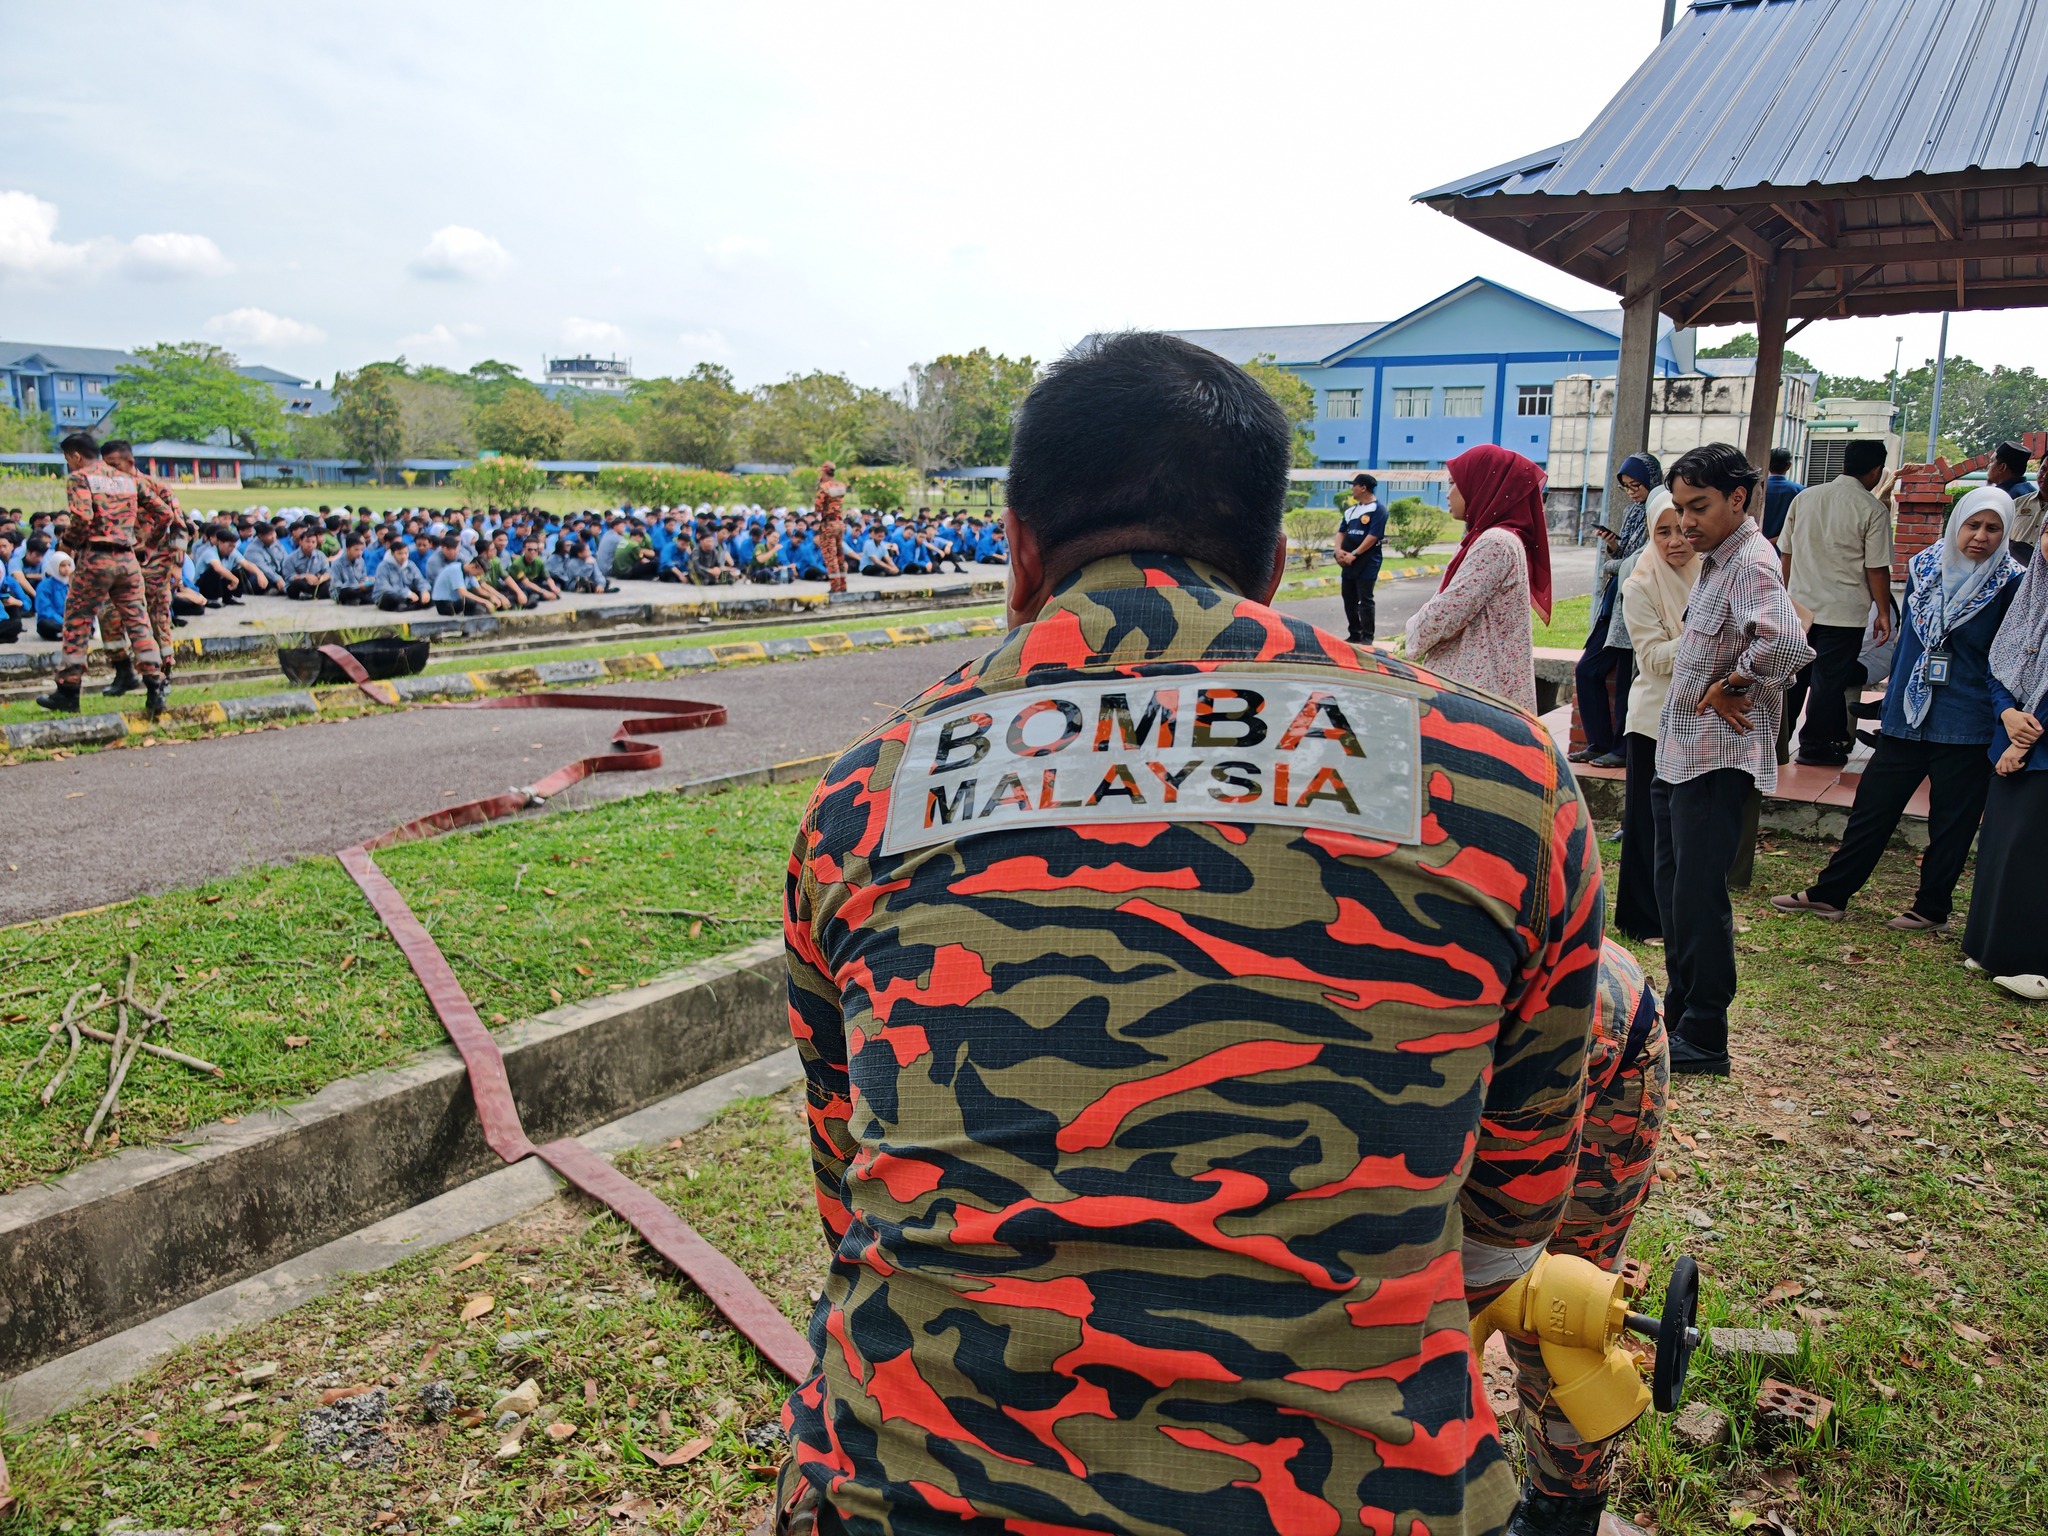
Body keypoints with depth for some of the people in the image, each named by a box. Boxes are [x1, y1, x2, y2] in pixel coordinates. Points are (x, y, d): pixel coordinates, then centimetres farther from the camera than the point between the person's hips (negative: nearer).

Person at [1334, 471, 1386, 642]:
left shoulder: (1378, 510, -8)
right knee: (1349, 599, 10)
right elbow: (1341, 531, 15)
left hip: (1367, 563, -8)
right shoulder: (1351, 510, 16)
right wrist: (1339, 550, -4)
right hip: (1349, 563, 8)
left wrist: (1354, 554, -18)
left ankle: (1367, 638, -2)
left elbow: (1373, 536, -16)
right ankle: (1354, 634, 19)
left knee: (1366, 600, -6)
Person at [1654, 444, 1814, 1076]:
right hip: (1678, 752, 10)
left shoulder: (1750, 564, -17)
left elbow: (1786, 643, -36)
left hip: (1716, 759, -10)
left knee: (1698, 896, -4)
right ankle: (1678, 1016, 29)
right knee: (1674, 890, 17)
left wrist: (1731, 688, -21)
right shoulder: (1716, 561, 14)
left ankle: (1702, 1042, 6)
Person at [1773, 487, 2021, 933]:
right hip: (1908, 717, 4)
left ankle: (1932, 909, 23)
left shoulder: (2010, 583, -7)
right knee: (1871, 808, 8)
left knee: (1951, 822, 8)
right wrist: (1894, 694, 16)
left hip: (1967, 728, -4)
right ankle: (1829, 894, 17)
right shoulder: (1923, 567, 4)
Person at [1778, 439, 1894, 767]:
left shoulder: (1804, 497, 4)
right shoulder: (1873, 510, -9)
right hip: (1844, 611, -4)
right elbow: (1877, 569, -9)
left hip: (1799, 605, 4)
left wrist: (1789, 595, 20)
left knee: (1794, 677, 14)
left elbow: (1785, 554, 9)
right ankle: (1816, 746, 13)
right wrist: (1884, 613, 1)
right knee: (1829, 679, 5)